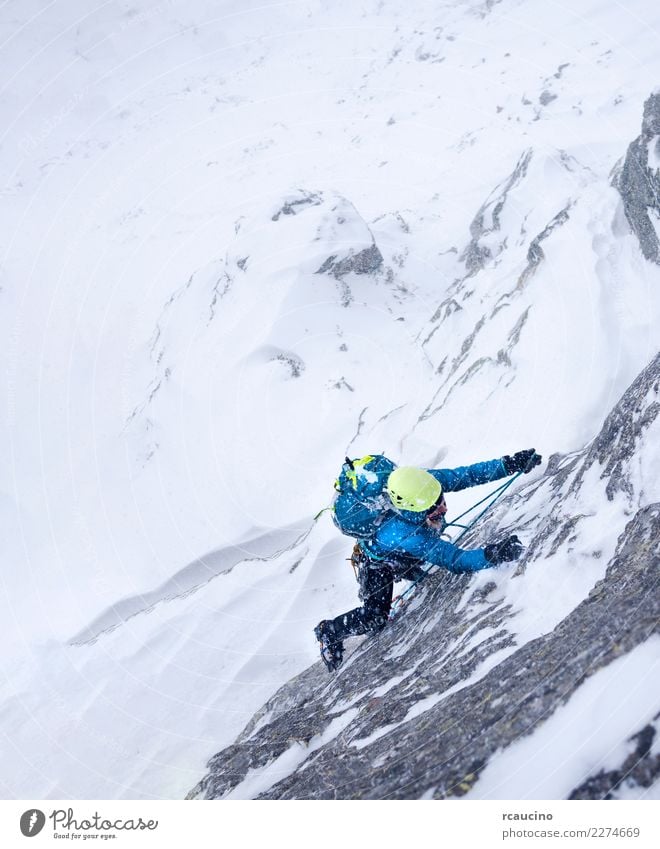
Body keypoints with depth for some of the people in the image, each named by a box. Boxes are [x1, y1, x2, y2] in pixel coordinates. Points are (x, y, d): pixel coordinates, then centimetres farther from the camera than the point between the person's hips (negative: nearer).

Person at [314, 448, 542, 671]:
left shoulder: (425, 482, -34)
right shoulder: (406, 535, -48)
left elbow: (466, 474, -24)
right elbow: (454, 560, -46)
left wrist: (509, 464, -29)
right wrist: (491, 555, -60)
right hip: (376, 563, -7)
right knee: (375, 619, -11)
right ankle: (328, 631, 13)